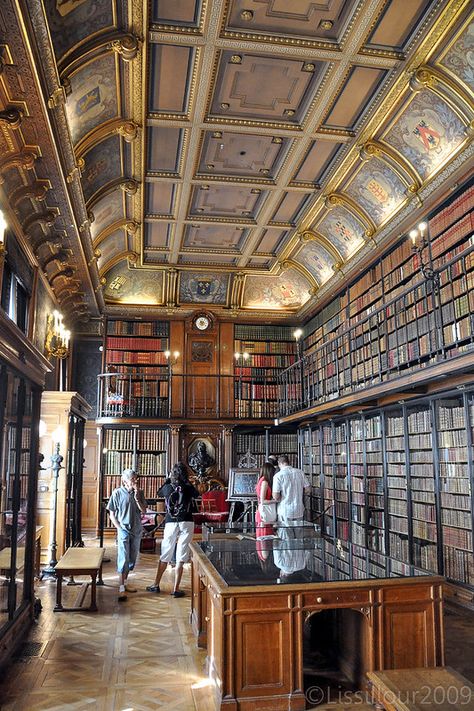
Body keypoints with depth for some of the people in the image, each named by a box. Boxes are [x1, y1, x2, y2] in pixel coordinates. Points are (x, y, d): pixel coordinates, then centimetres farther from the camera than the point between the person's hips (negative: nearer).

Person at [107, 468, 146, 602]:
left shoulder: (139, 493, 3)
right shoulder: (117, 493, -7)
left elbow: (143, 511, 1)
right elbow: (112, 514, -3)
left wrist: (137, 498, -13)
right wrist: (120, 528, -10)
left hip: (136, 531, 5)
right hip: (124, 530, -5)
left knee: (132, 559, 13)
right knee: (123, 559, -8)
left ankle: (125, 583, 27)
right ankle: (121, 589, -6)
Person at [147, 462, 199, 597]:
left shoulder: (168, 487, -4)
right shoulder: (188, 488, -6)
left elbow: (159, 493, 20)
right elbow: (197, 495, 18)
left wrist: (168, 479, 25)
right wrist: (187, 482, 25)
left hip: (170, 524, 2)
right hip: (187, 524, -1)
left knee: (165, 556, 14)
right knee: (180, 558, 1)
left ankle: (156, 585, 23)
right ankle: (176, 589, 4)